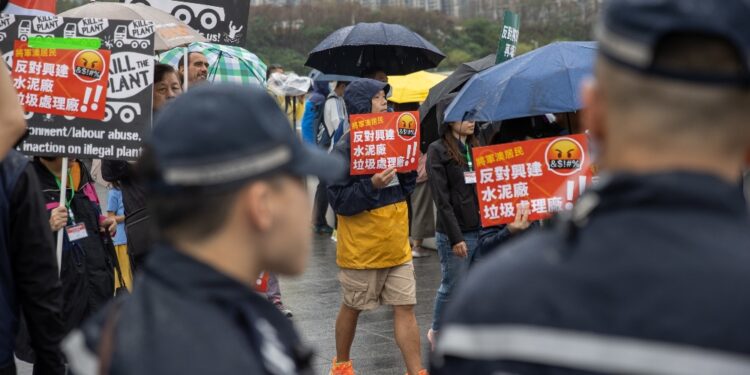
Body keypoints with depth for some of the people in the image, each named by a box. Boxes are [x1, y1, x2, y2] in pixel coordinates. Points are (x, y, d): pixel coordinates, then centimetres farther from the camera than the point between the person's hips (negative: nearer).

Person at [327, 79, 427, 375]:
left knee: (405, 308, 2)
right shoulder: (345, 150, -13)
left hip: (397, 245, 5)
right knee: (353, 307, 12)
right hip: (362, 248, -5)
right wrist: (372, 185, -28)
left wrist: (410, 169, -4)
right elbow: (339, 201, -17)